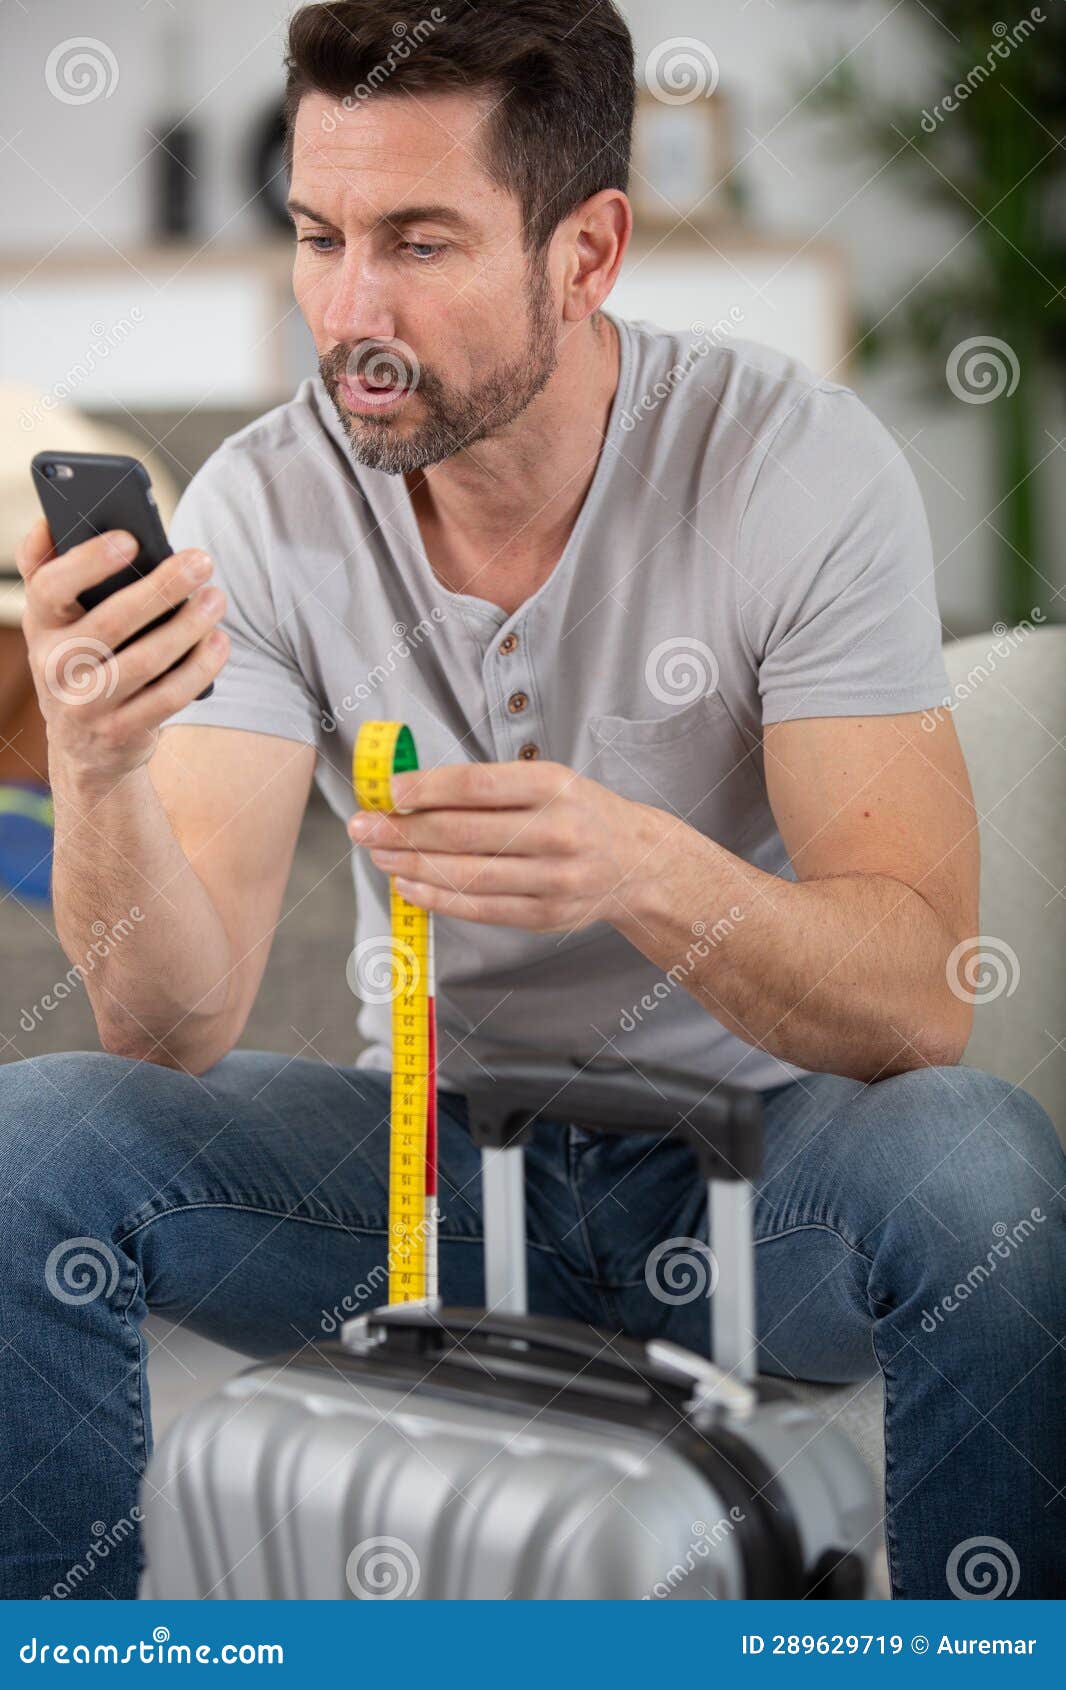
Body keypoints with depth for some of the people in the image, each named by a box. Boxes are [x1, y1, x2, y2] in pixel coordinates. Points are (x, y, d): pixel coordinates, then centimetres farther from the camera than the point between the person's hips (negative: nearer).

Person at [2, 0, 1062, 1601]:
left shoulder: (802, 464, -17)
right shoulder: (265, 506, -10)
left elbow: (917, 1002, -23)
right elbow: (177, 1033, -16)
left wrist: (644, 869, -42)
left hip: (755, 1160, -2)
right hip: (430, 1157, 2)